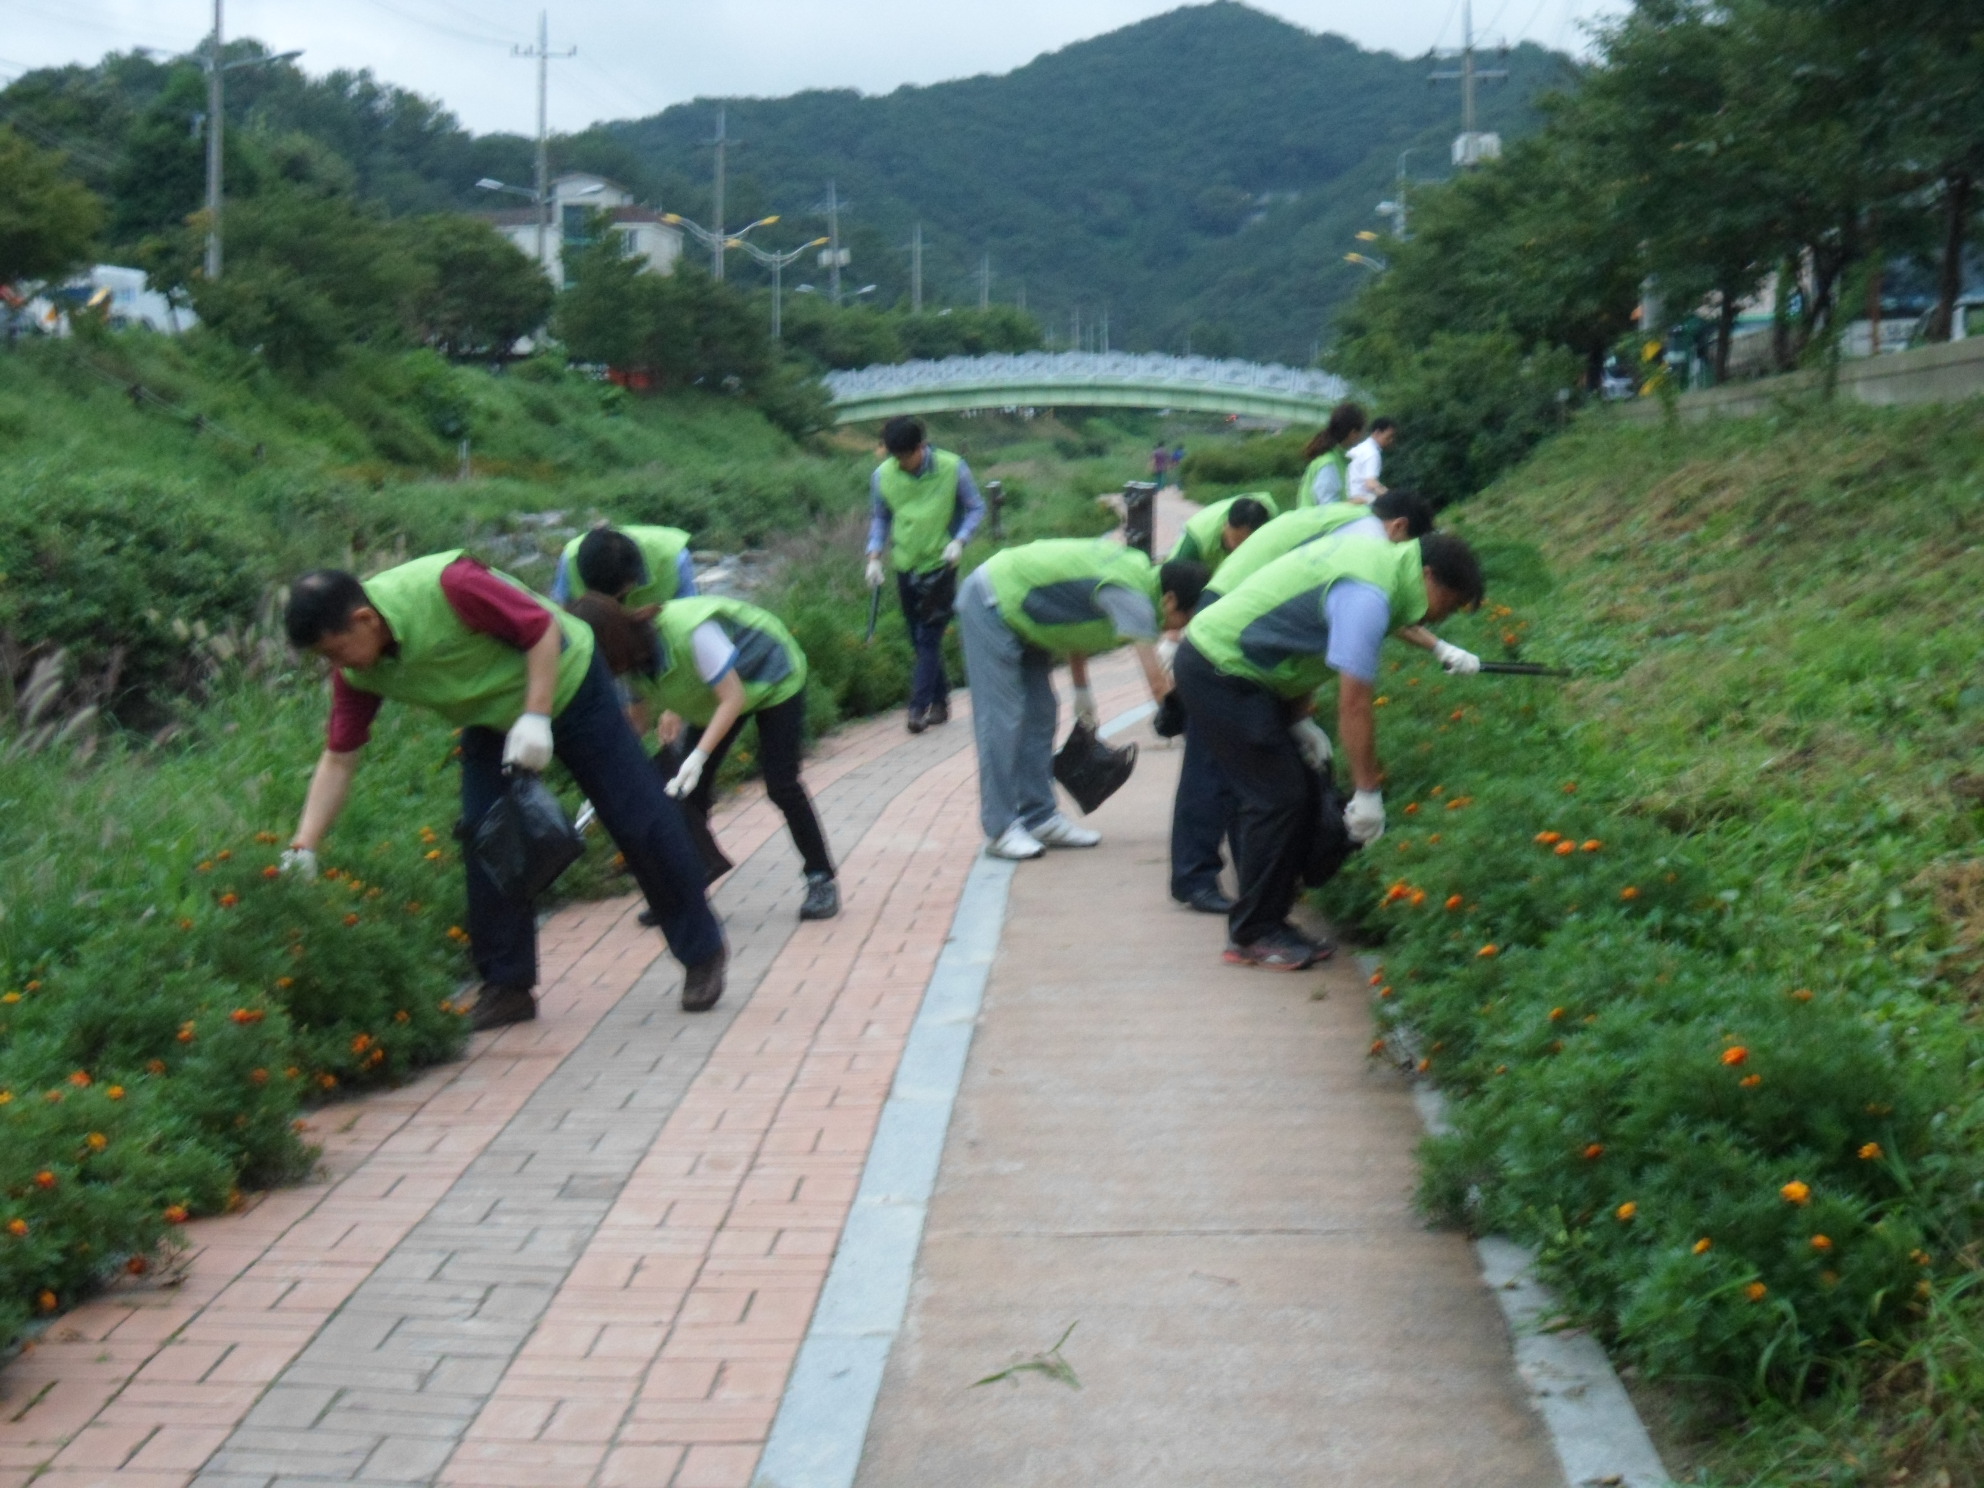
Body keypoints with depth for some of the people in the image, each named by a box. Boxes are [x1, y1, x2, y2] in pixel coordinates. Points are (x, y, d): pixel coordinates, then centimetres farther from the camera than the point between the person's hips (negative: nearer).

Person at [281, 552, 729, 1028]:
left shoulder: (445, 586, -35)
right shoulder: (356, 671, -15)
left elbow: (543, 628, -27)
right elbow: (338, 760, -10)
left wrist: (535, 718, -31)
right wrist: (304, 847, -17)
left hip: (563, 683, -6)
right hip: (493, 720, 6)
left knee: (641, 824, -2)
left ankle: (703, 954, 12)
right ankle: (507, 987, 7)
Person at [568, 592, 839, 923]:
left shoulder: (690, 632, -42)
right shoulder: (633, 661, -20)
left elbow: (733, 699, -34)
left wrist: (699, 756, -39)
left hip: (774, 679, -6)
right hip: (709, 696, 6)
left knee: (781, 786, -9)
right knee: (691, 789, -3)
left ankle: (821, 881, 4)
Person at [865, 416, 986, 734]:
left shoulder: (952, 468, -12)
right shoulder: (882, 475, -5)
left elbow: (976, 508, -1)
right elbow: (879, 518, 9)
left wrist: (959, 541, -17)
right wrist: (874, 556, -4)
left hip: (940, 564, -3)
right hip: (906, 565, 4)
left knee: (929, 637, -7)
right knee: (920, 640, 9)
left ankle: (920, 706, -4)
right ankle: (940, 700, 22)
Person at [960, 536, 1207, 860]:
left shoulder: (1138, 571, 2)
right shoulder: (1133, 596, -26)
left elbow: (1076, 625, 14)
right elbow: (1157, 681, -27)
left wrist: (1082, 693, 15)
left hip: (1018, 612, 10)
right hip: (990, 603, -10)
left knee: (1039, 717, 9)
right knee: (1001, 721, -9)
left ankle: (1040, 818, 13)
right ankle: (1000, 830, -5)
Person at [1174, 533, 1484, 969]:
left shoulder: (1375, 554, 8)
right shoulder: (1368, 596, -23)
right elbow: (1354, 704, -24)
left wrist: (1299, 721, 11)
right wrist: (1368, 793, -17)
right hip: (1217, 671, -10)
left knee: (1302, 788, 10)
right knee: (1278, 798, -9)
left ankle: (1265, 922, 17)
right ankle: (1253, 936, 1)